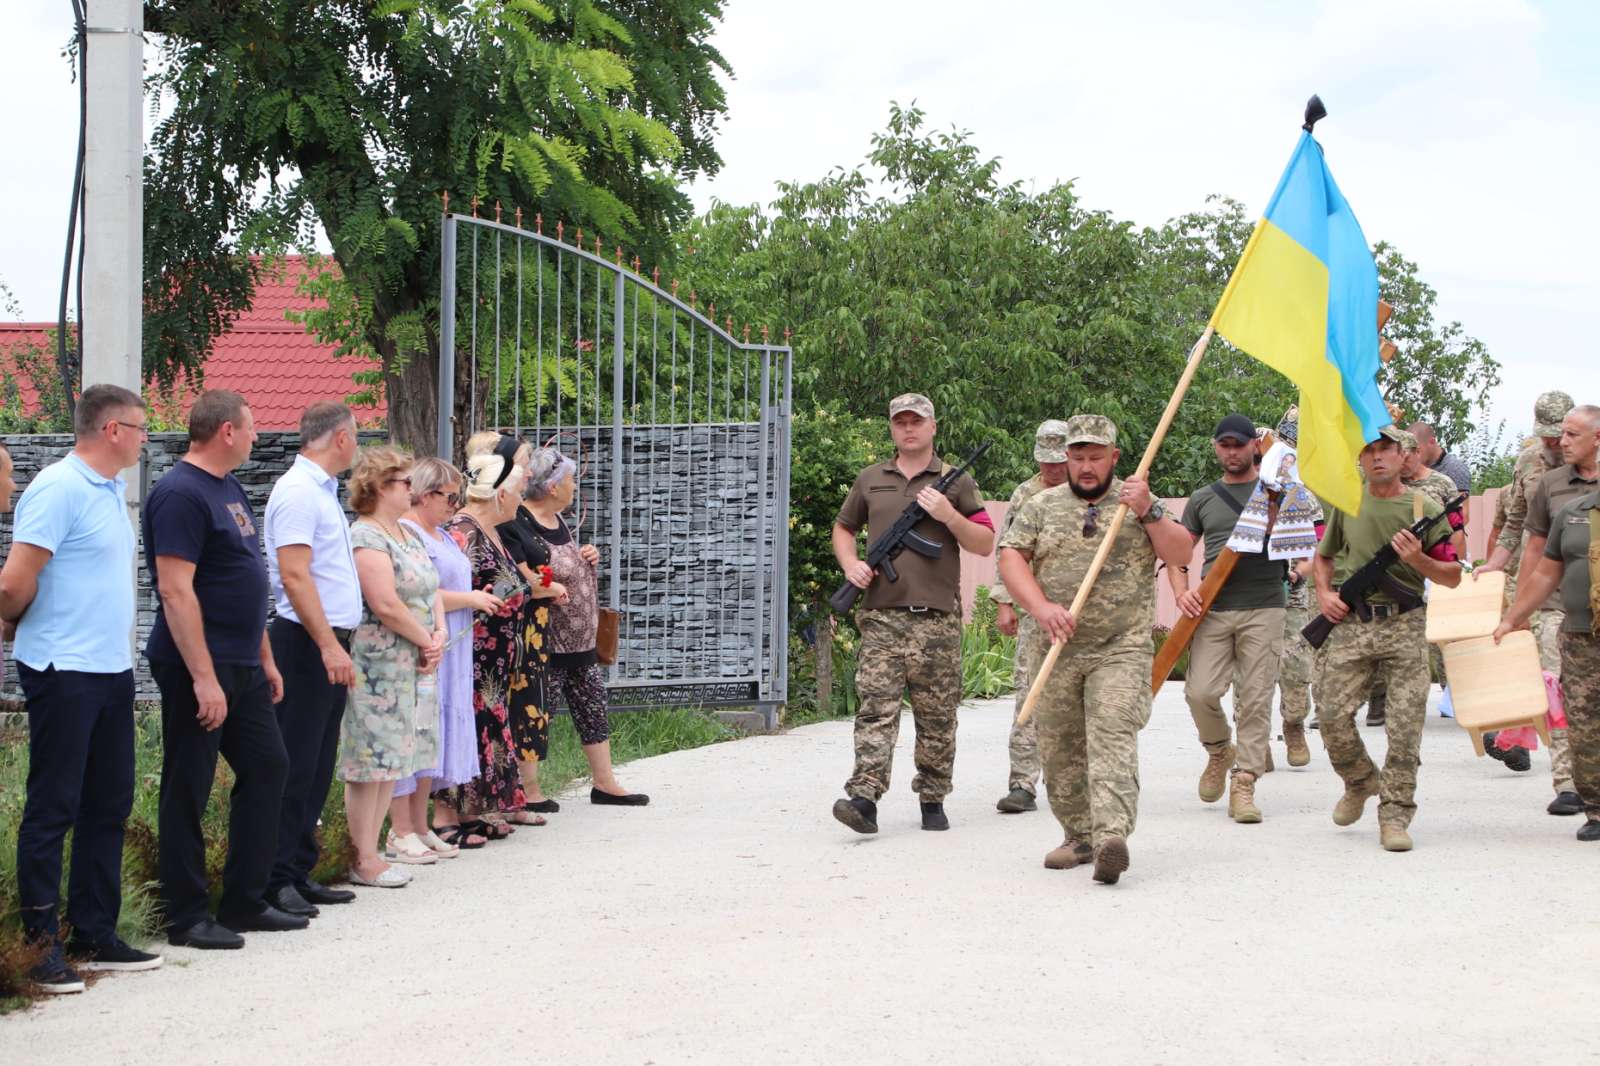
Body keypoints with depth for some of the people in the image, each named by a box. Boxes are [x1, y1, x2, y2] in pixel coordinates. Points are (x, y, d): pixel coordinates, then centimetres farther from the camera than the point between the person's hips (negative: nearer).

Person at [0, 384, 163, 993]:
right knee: (53, 809, -3)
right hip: (63, 674, -9)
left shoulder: (112, 492, 14)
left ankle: (95, 936, 21)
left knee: (108, 806, 13)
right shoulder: (58, 489, -15)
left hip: (112, 670, 9)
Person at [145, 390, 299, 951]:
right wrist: (203, 678, -24)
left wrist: (265, 659, 20)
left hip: (242, 667, 10)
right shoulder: (180, 494, -16)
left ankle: (245, 903, 21)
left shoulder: (230, 488, 15)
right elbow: (176, 591, -21)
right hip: (198, 669, -10)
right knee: (188, 791, -1)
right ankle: (187, 918, 6)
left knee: (267, 769, 12)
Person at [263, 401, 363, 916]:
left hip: (330, 644, 10)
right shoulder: (298, 492, -13)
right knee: (295, 767, -9)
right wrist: (328, 645, -24)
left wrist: (337, 643, 18)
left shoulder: (321, 490, 17)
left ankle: (298, 873, 17)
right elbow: (295, 575, -21)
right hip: (307, 643, -10)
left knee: (317, 768, 12)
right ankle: (276, 880, -6)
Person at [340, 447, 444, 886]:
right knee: (371, 760, -6)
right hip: (377, 665, -9)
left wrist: (439, 636, 1)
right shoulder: (366, 538, -14)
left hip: (412, 666, 9)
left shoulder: (408, 533, 16)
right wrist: (426, 640, -11)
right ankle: (365, 861, -3)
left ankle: (372, 846, 17)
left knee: (393, 759, 11)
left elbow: (431, 588, 18)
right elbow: (386, 605, -21)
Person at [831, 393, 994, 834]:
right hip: (881, 615, 1)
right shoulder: (870, 480, 14)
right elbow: (843, 528, 27)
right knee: (875, 706, -11)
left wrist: (948, 515, -9)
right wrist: (850, 564, 7)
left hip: (936, 617, -1)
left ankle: (932, 799, 15)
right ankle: (864, 798, -19)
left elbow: (985, 544, 6)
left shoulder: (956, 482, 8)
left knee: (937, 716, 4)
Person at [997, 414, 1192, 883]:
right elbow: (1011, 557, 2)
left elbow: (1180, 555, 0)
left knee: (1113, 740, -18)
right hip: (1056, 651, 3)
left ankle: (1111, 836, -31)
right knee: (1060, 750, 7)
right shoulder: (1041, 507, 12)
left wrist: (1148, 512, -15)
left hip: (1121, 650, -3)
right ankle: (1079, 836, 21)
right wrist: (1041, 607, -13)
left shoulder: (1138, 503, 9)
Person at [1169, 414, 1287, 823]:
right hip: (1213, 610, 2)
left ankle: (1244, 783, -1)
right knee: (1201, 692, -10)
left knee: (1255, 699, -5)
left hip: (1263, 608, -2)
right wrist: (1182, 591, -1)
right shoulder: (1203, 499, 16)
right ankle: (1219, 751, 19)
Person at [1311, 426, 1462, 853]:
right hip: (1350, 623, 2)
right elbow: (1323, 556, 26)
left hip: (1404, 626, -2)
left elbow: (1453, 576, 5)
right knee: (1332, 715, -4)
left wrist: (1418, 559, -12)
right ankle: (1360, 782, 23)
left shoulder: (1424, 508, 3)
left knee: (1405, 725, -6)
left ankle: (1394, 814, 3)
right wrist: (1324, 594, 8)